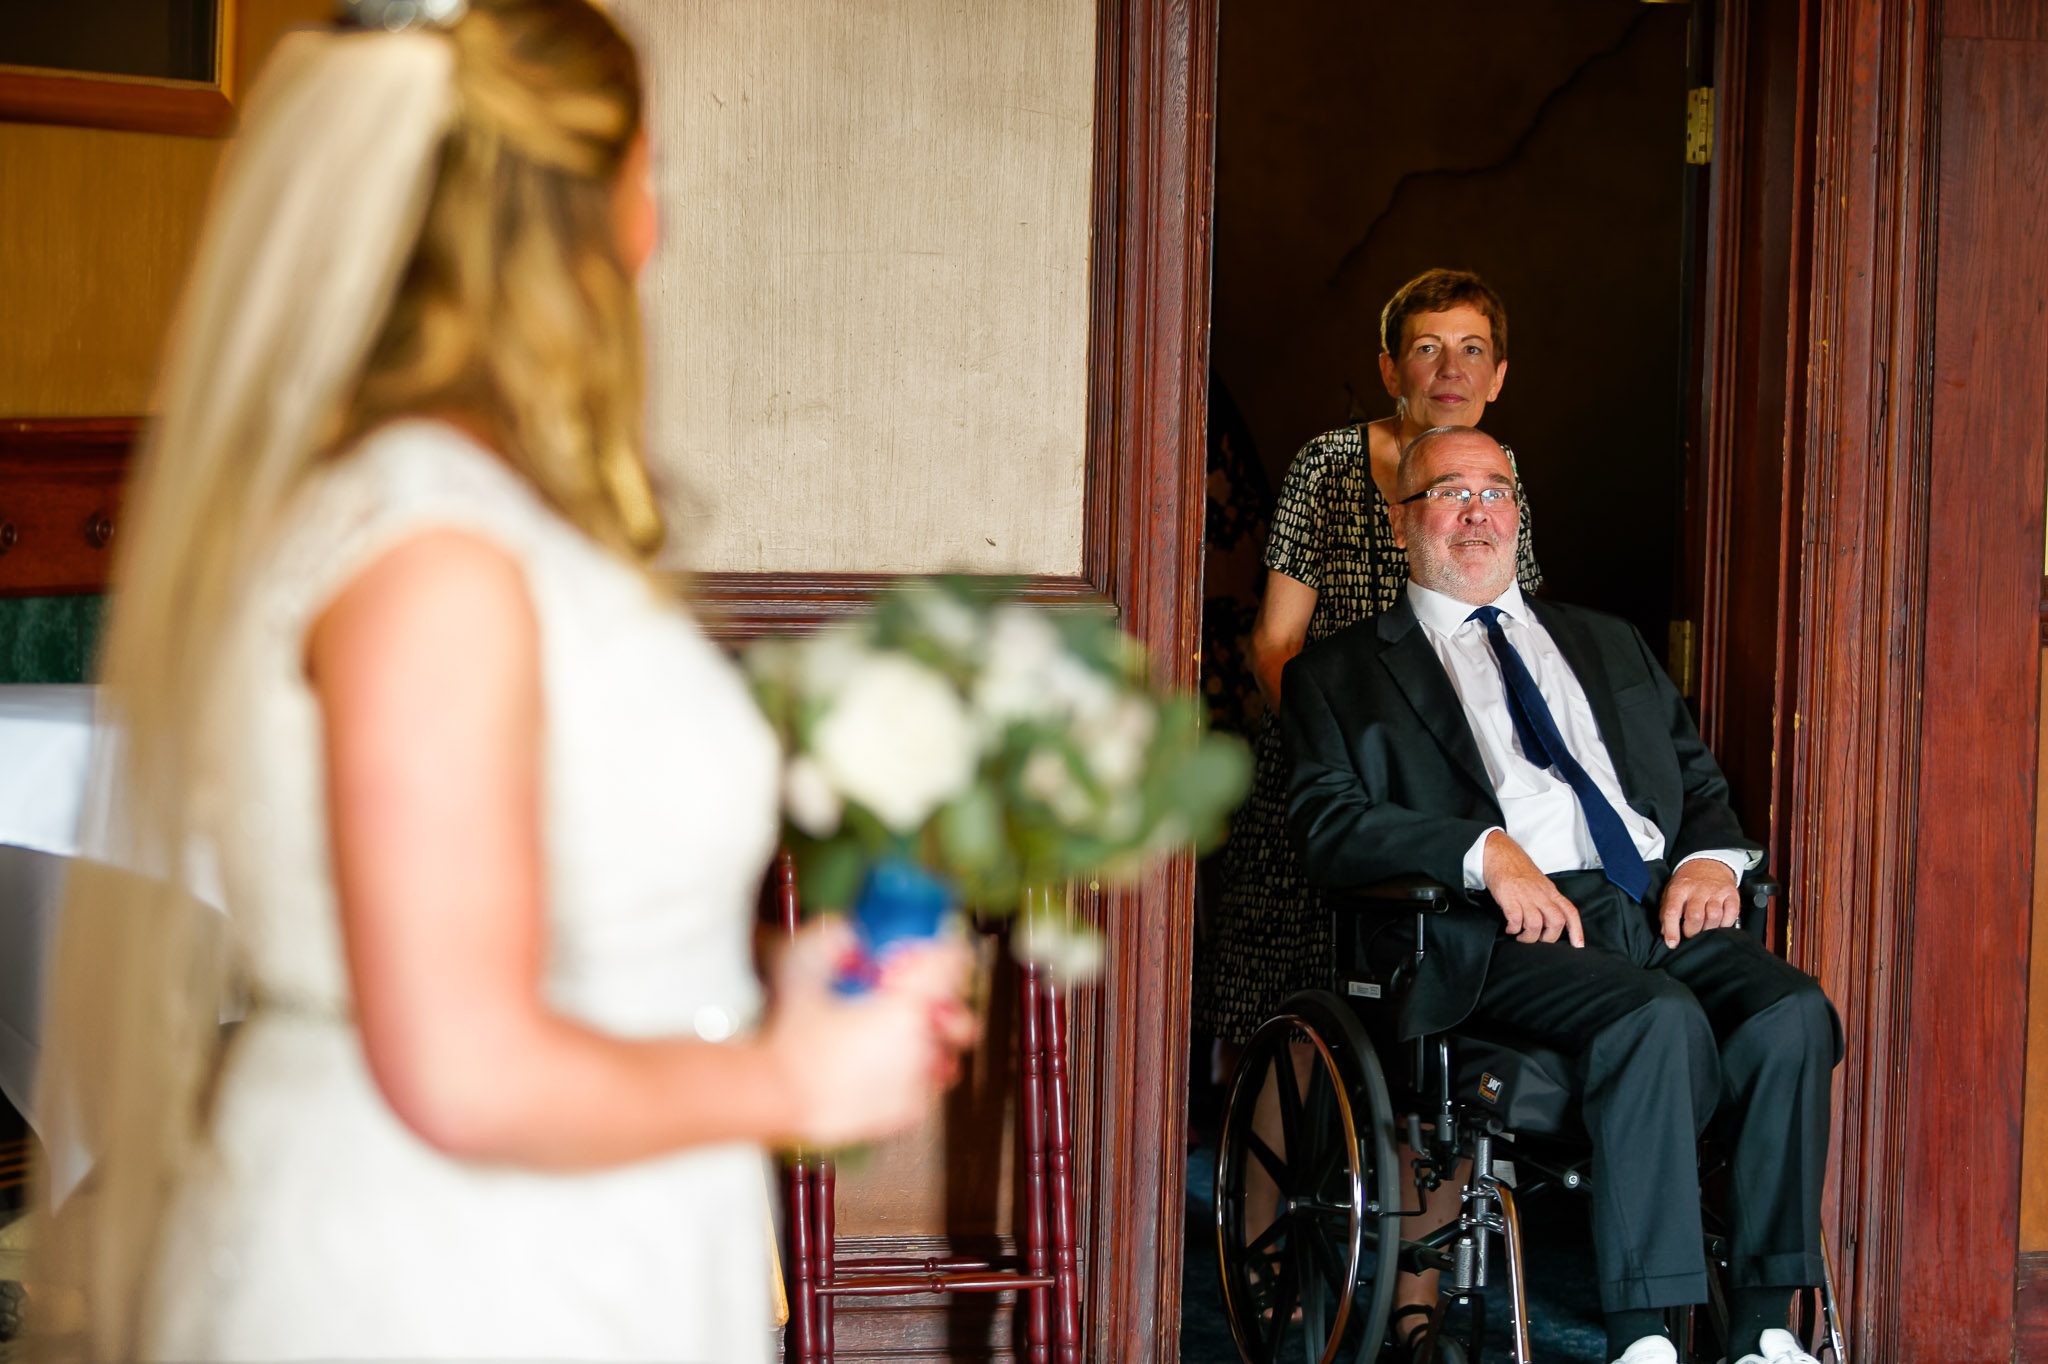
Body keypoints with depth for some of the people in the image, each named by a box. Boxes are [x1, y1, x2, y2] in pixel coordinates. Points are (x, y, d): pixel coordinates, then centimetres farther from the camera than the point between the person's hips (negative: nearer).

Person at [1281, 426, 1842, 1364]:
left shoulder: (1609, 646, 31)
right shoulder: (1341, 675, 15)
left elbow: (1700, 780, 27)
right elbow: (1327, 826, -1)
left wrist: (1712, 855, 3)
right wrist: (1487, 851, -15)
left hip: (1662, 909, 5)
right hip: (1506, 932, -5)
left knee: (1791, 1016, -26)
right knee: (1659, 1019, -34)